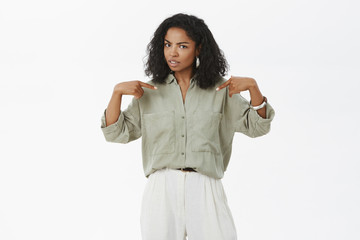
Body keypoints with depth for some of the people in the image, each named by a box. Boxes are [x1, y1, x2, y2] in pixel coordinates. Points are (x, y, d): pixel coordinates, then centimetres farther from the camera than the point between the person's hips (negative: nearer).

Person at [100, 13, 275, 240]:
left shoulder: (220, 90, 6)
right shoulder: (149, 92, 8)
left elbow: (257, 127, 5)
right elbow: (116, 133, 7)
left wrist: (253, 86, -9)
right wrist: (117, 91, -6)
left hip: (205, 189, -1)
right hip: (162, 189, 1)